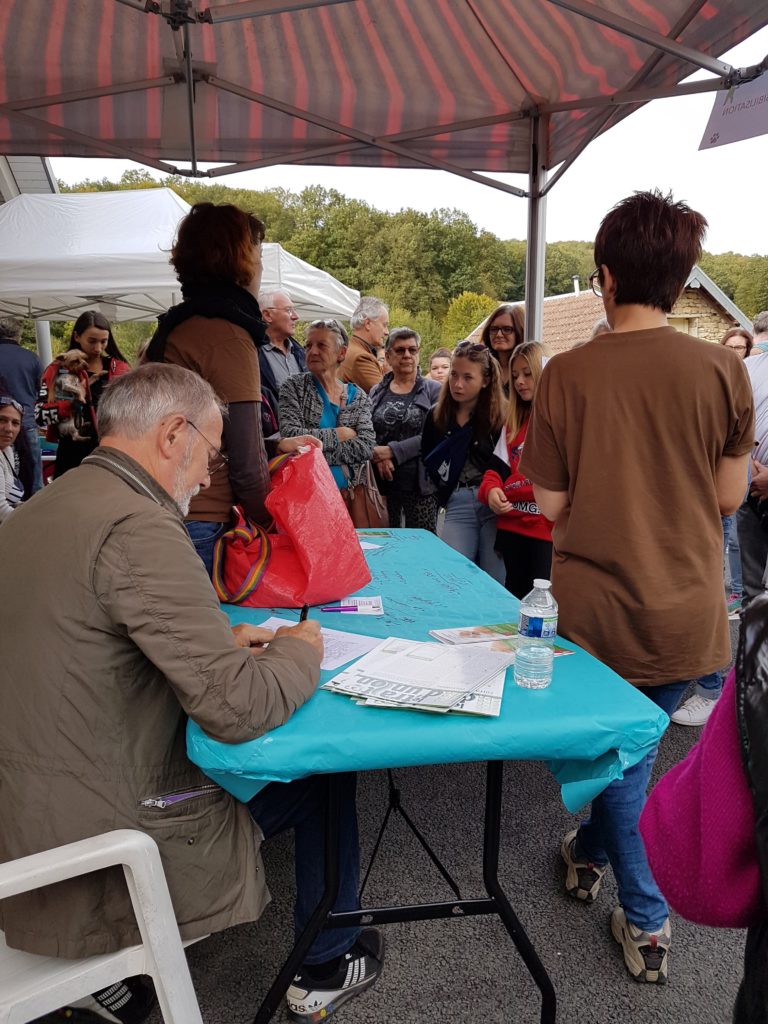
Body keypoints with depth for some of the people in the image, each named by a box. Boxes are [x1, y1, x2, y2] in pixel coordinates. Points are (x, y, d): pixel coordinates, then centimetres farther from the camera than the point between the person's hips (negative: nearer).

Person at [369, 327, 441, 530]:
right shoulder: (376, 392, 12)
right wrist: (379, 456, -15)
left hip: (420, 484, -2)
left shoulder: (433, 391, 3)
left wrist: (392, 451, -15)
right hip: (382, 483, 2)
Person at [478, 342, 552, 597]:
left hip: (548, 529, -6)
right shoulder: (513, 421, 18)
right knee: (512, 598, 15)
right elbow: (498, 466, 10)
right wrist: (490, 490, -9)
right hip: (511, 526, 6)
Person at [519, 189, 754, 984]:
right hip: (688, 614, 1)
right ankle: (590, 852, 41)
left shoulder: (567, 374, -13)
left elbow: (551, 505, -8)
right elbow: (728, 495, -2)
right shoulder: (721, 371, -9)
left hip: (596, 611, -1)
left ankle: (646, 918, 35)